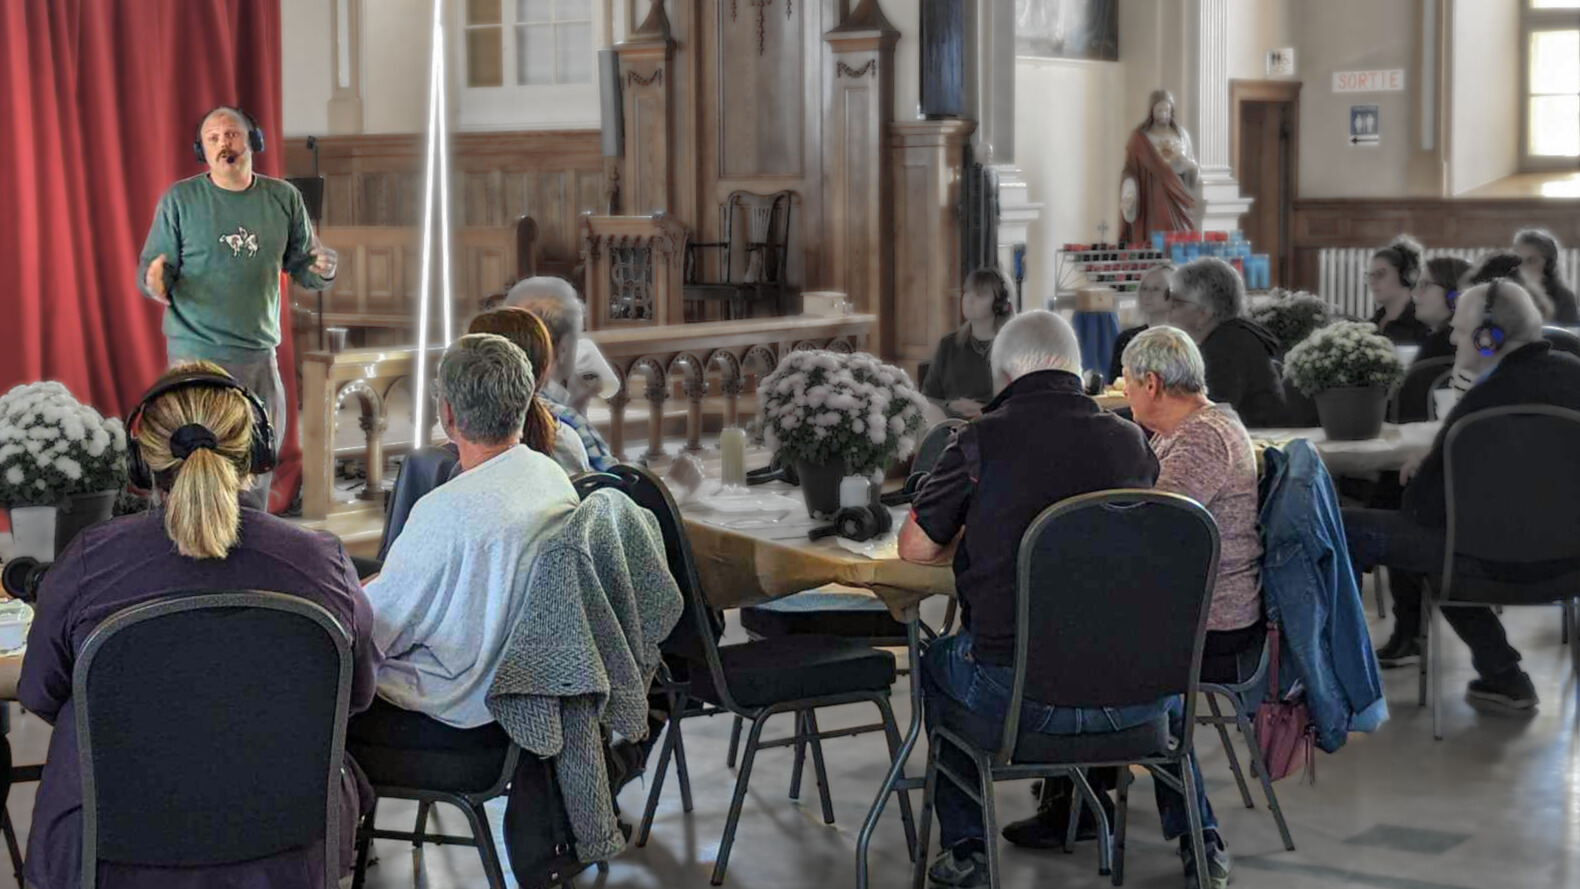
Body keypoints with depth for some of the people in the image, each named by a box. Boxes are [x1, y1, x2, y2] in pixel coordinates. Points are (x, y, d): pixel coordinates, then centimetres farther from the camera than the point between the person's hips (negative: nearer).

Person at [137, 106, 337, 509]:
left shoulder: (284, 198, 7)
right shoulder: (180, 199, 0)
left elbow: (302, 267, 12)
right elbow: (150, 271, 1)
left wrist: (322, 272, -11)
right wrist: (154, 280, -23)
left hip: (260, 356, 3)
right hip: (195, 352, -3)